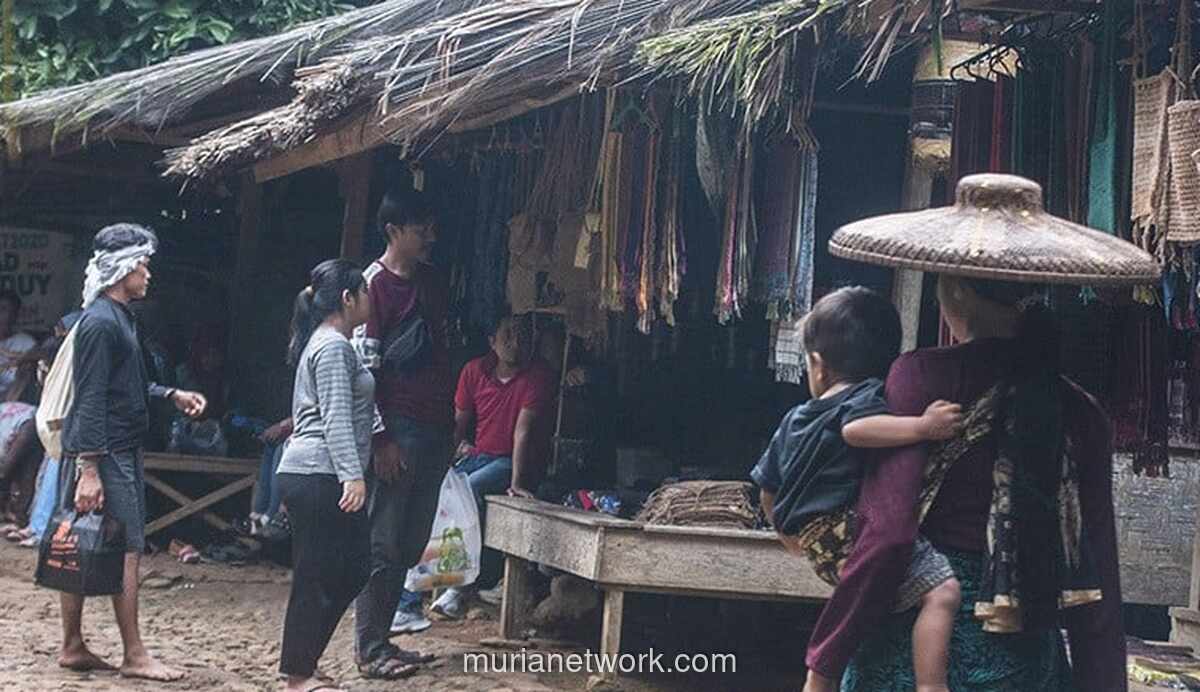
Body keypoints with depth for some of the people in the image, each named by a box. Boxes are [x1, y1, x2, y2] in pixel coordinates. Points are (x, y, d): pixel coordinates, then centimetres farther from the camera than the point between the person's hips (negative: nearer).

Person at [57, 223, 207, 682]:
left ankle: (73, 648, 16)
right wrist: (88, 468, -24)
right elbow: (91, 399, -20)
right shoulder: (100, 322, -15)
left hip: (122, 450, 10)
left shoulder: (119, 317, 16)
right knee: (127, 549, -7)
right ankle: (134, 656, -3)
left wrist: (172, 396, 17)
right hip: (104, 453, -10)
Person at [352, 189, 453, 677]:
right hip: (398, 430, -8)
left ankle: (381, 639, 16)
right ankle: (369, 649, 1)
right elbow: (364, 367, -12)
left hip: (435, 430, 8)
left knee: (410, 543, 9)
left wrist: (450, 430, 19)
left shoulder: (433, 281, 15)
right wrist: (381, 437, -16)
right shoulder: (376, 284, -8)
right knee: (383, 542, -5)